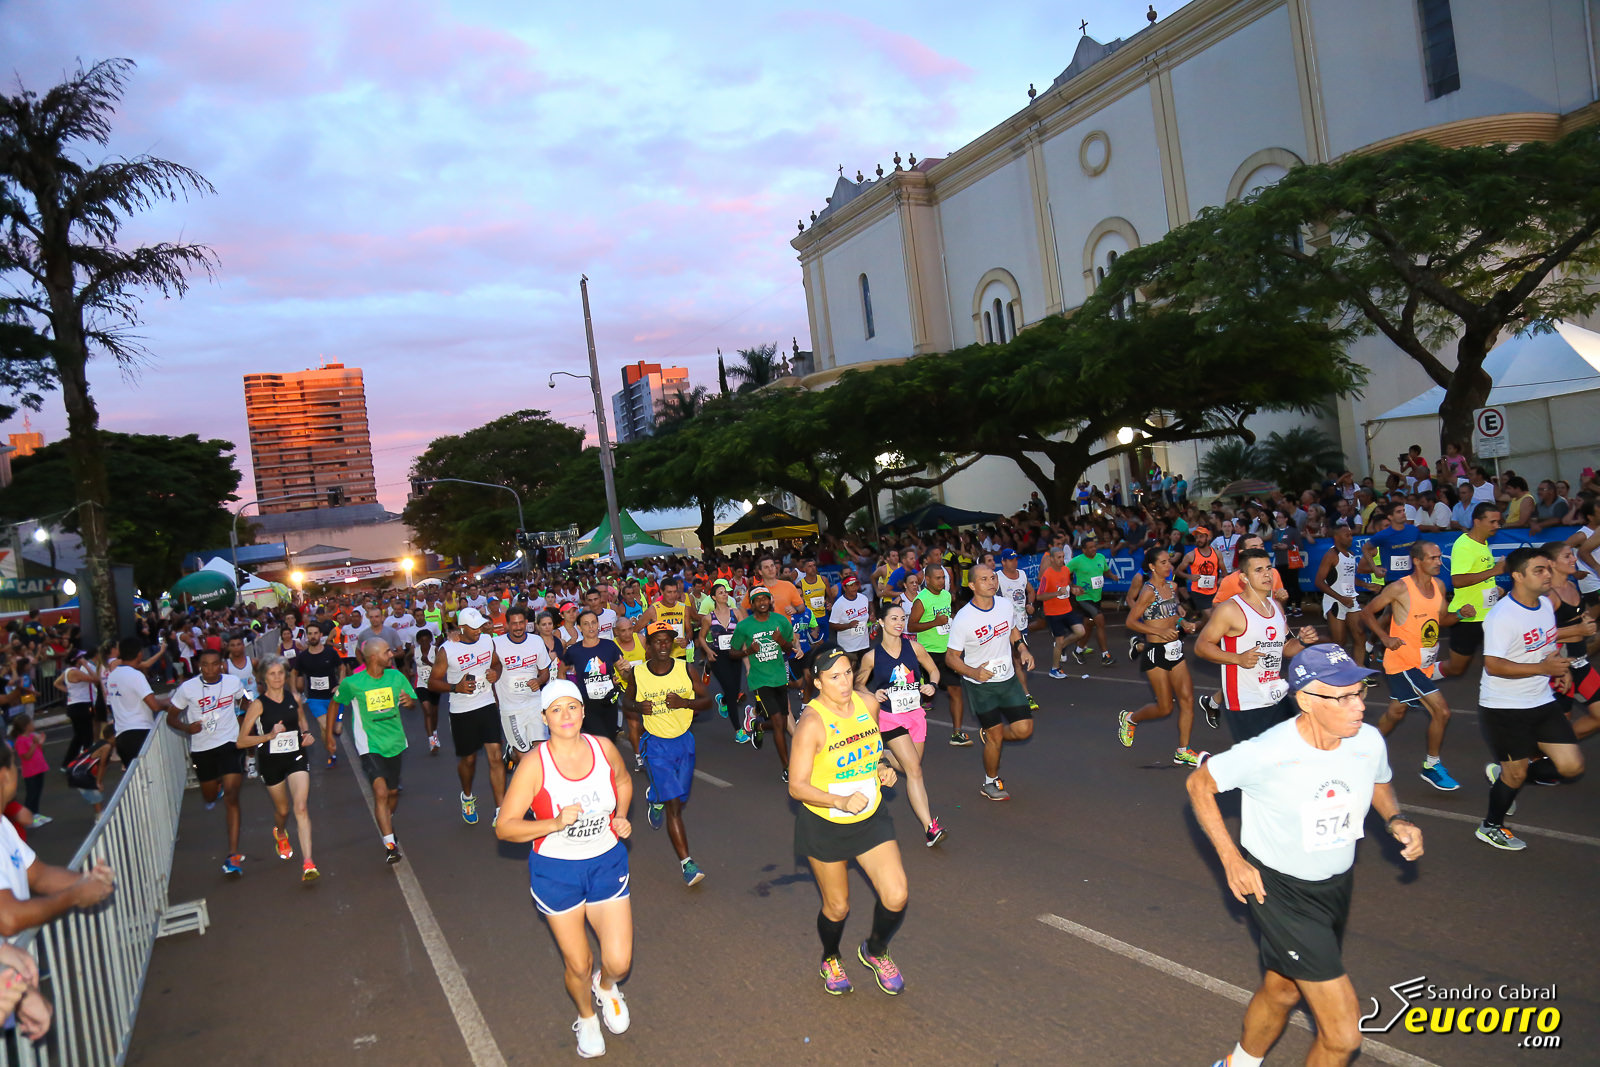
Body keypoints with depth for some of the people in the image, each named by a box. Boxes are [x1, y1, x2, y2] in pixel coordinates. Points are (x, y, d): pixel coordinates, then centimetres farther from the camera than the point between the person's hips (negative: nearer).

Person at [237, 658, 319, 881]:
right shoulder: (258, 705, -11)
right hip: (271, 761, -1)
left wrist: (306, 733, 2)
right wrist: (270, 735, -24)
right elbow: (241, 741, -11)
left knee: (300, 807, -14)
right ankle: (280, 834, 55)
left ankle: (308, 863, -19)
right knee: (282, 809, 16)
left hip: (296, 757, 1)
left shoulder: (295, 698, -1)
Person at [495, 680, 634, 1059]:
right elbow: (504, 828, -18)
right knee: (578, 966, 11)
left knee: (619, 963, 0)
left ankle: (606, 986, 38)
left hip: (607, 863, 2)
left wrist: (621, 818, -2)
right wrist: (555, 823, -31)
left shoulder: (604, 748, -9)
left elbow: (624, 781, 14)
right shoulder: (534, 764, -20)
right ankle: (587, 1018, 45)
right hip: (556, 871, -2)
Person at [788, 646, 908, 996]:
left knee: (896, 896, -8)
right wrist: (841, 801, -35)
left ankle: (875, 951, 24)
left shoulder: (868, 705, -5)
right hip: (824, 824, -4)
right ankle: (830, 960, 44)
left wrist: (883, 769, -4)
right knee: (837, 907, 10)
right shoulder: (812, 723, -23)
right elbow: (796, 786, -22)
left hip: (871, 818, 4)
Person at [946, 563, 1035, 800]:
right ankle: (991, 783, 27)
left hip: (1008, 679, 5)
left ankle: (989, 735, 31)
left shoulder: (1005, 606, -5)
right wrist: (973, 672, -30)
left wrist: (1023, 650, 0)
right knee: (996, 737, 2)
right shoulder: (963, 618, -20)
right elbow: (951, 657, -13)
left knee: (1024, 730, 0)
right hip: (979, 685, -5)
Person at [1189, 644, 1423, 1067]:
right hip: (1279, 890, -6)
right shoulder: (1265, 753, -28)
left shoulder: (1369, 742, -12)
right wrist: (1231, 859, -15)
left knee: (1281, 990, 26)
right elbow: (1199, 783, -12)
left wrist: (1396, 820, -8)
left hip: (1336, 885, 6)